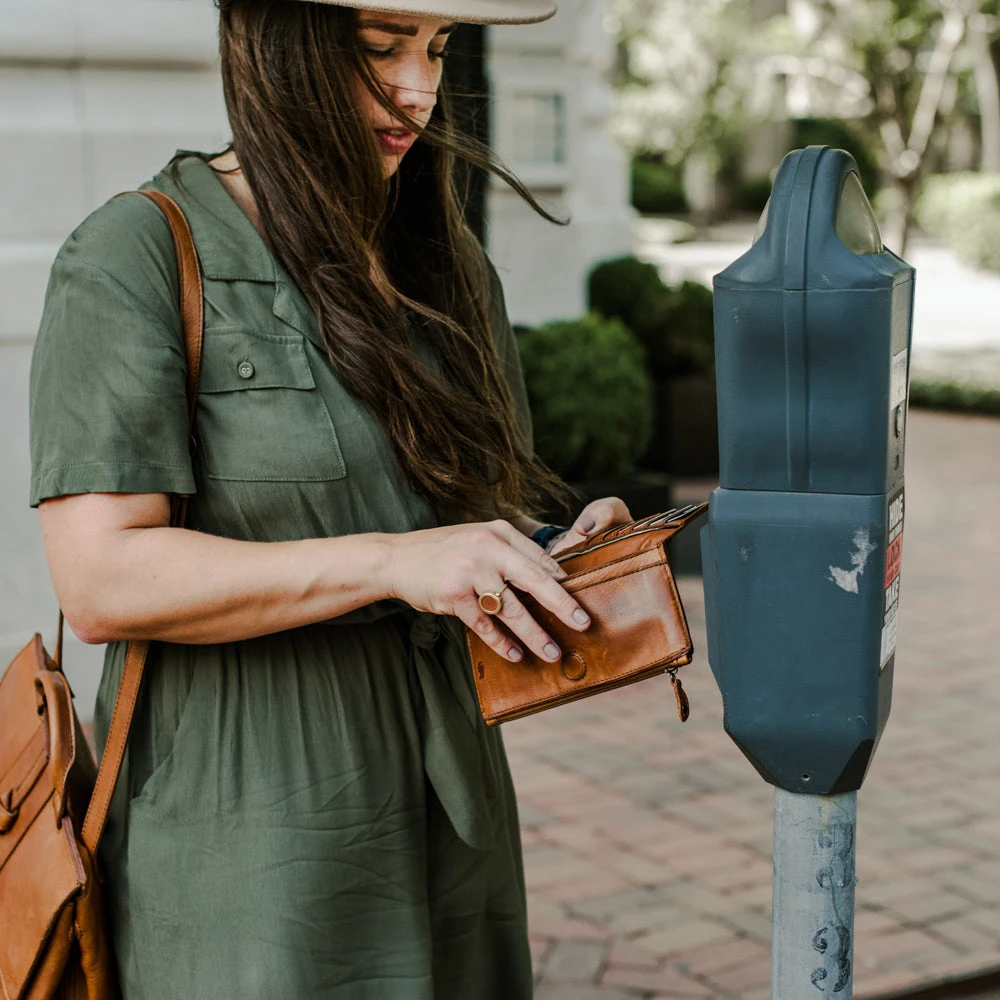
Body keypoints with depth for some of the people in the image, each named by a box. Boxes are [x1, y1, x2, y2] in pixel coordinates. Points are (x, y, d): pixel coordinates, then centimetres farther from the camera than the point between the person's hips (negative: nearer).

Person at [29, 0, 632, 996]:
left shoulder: (446, 263, 11)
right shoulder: (133, 258, -11)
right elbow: (100, 583, -19)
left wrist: (565, 549, -4)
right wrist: (393, 563, -26)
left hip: (446, 792, 6)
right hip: (245, 810, -6)